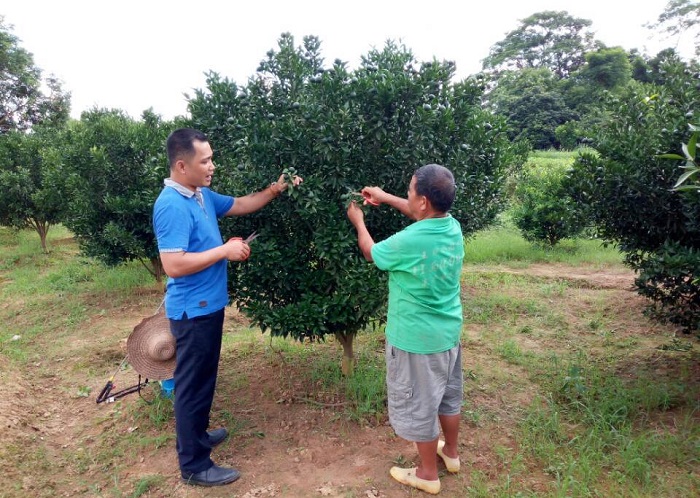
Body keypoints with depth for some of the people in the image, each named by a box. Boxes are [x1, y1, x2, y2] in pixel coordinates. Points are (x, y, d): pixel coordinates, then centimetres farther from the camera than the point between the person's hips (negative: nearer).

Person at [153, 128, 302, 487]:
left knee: (204, 376, 22)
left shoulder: (203, 195, 7)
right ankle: (194, 464, 16)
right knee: (192, 382, 2)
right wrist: (225, 250, -23)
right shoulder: (172, 206, -23)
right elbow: (173, 265, -29)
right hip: (192, 310, -10)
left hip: (208, 304, 10)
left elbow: (240, 205, 22)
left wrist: (274, 190, 9)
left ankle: (197, 434, 41)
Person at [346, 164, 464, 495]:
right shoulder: (453, 227, -8)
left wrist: (358, 221, 11)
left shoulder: (408, 243, -29)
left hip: (416, 339, -7)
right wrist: (384, 198, 20)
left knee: (419, 406, 12)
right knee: (448, 395, 25)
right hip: (448, 332, 8)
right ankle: (451, 453, 47)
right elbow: (421, 214, 16)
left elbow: (370, 253, -7)